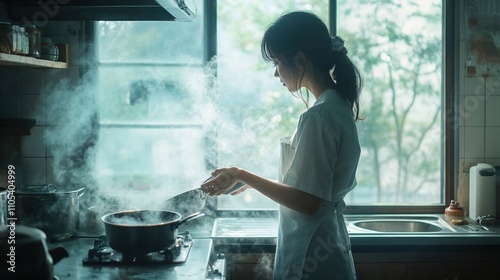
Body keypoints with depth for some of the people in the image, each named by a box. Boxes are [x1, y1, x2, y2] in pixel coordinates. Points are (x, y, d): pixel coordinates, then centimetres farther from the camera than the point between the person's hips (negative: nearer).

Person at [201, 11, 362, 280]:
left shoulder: (320, 115, -22)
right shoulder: (338, 106, 7)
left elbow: (308, 201, -22)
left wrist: (241, 175, -16)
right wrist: (250, 180, 14)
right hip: (324, 251, 9)